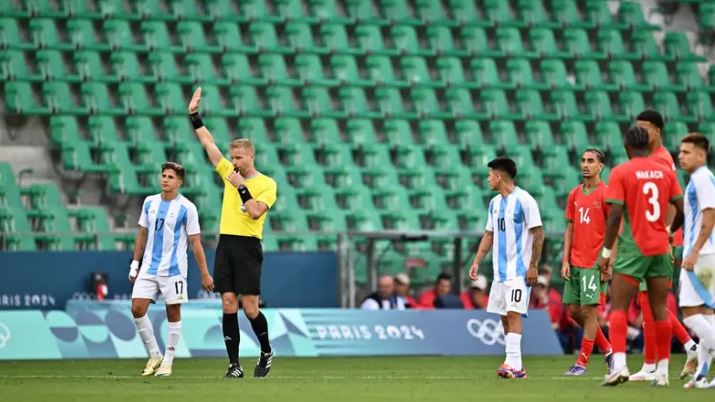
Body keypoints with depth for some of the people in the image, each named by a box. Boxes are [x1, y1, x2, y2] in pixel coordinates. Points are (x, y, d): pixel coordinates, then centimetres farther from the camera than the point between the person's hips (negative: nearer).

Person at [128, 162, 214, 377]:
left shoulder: (186, 208, -6)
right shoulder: (150, 202, 7)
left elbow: (195, 242, -5)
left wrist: (205, 274, -6)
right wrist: (135, 264, 14)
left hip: (173, 269, -4)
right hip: (149, 267, 4)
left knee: (173, 313, 1)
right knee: (137, 309, -6)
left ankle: (167, 362, 10)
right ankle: (154, 356, 8)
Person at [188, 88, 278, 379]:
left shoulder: (267, 184, -2)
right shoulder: (229, 173, 12)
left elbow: (255, 212, -16)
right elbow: (208, 143, 14)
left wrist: (241, 187, -16)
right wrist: (194, 115, 11)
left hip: (248, 247, -5)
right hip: (226, 243, 5)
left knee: (250, 308, -6)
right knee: (229, 305, -2)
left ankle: (266, 353, 18)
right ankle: (234, 364, -1)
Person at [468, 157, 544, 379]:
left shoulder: (524, 200, -10)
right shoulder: (495, 203, 14)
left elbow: (538, 234, -11)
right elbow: (489, 235, 21)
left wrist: (533, 266, -15)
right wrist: (477, 262, 13)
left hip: (519, 270, -8)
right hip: (500, 269, 8)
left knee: (513, 313, -14)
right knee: (504, 316, 6)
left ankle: (513, 364, -18)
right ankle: (515, 364, 10)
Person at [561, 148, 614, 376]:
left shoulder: (605, 193, -6)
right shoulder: (574, 194, 12)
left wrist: (608, 262, -15)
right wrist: (565, 260, 7)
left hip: (595, 263, -7)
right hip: (575, 262, 7)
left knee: (589, 310, -7)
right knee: (574, 310, 7)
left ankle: (582, 363, -2)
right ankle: (606, 349, 23)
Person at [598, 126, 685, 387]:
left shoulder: (621, 172, -6)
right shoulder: (666, 172, 6)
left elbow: (615, 214, -13)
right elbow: (682, 209, 5)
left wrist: (606, 252, -8)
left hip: (633, 248, -4)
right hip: (660, 248, 4)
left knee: (618, 308, -2)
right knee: (660, 310, 8)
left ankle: (619, 364, -19)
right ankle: (662, 370, 9)